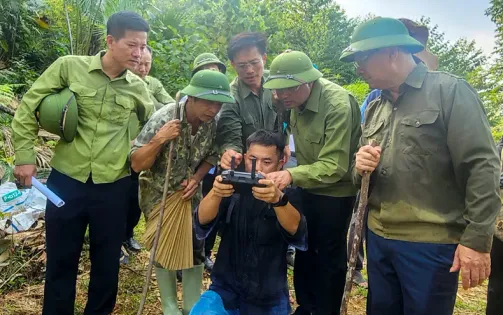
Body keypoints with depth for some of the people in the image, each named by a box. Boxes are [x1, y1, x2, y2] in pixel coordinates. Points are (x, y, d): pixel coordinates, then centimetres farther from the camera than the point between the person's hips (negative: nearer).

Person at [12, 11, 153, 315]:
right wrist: (25, 155, -1)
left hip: (112, 186, 2)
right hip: (66, 180, -1)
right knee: (61, 259, 13)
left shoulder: (137, 88, 2)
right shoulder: (70, 67, -4)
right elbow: (28, 107, 1)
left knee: (107, 261, 13)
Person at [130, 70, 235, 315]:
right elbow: (136, 164, -25)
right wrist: (159, 140, -40)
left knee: (195, 247, 5)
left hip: (188, 190, 4)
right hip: (157, 192, -3)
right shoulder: (163, 118, -29)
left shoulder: (213, 122, -17)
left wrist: (196, 179, -14)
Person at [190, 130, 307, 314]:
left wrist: (278, 200, -42)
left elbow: (297, 234, -22)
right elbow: (202, 222, -16)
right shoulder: (234, 189, -3)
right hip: (225, 291, 0)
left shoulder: (287, 196, -5)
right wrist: (215, 193, -37)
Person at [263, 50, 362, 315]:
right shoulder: (297, 100, -6)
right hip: (306, 187, 7)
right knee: (303, 250, 17)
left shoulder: (339, 105, -29)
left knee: (329, 257, 9)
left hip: (335, 192, -7)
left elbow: (334, 167, -32)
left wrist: (291, 175, -45)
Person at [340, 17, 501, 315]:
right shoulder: (375, 108, 12)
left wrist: (477, 239, -16)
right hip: (378, 239, 6)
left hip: (431, 244, -6)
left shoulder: (449, 91, -8)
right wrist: (359, 165, -5)